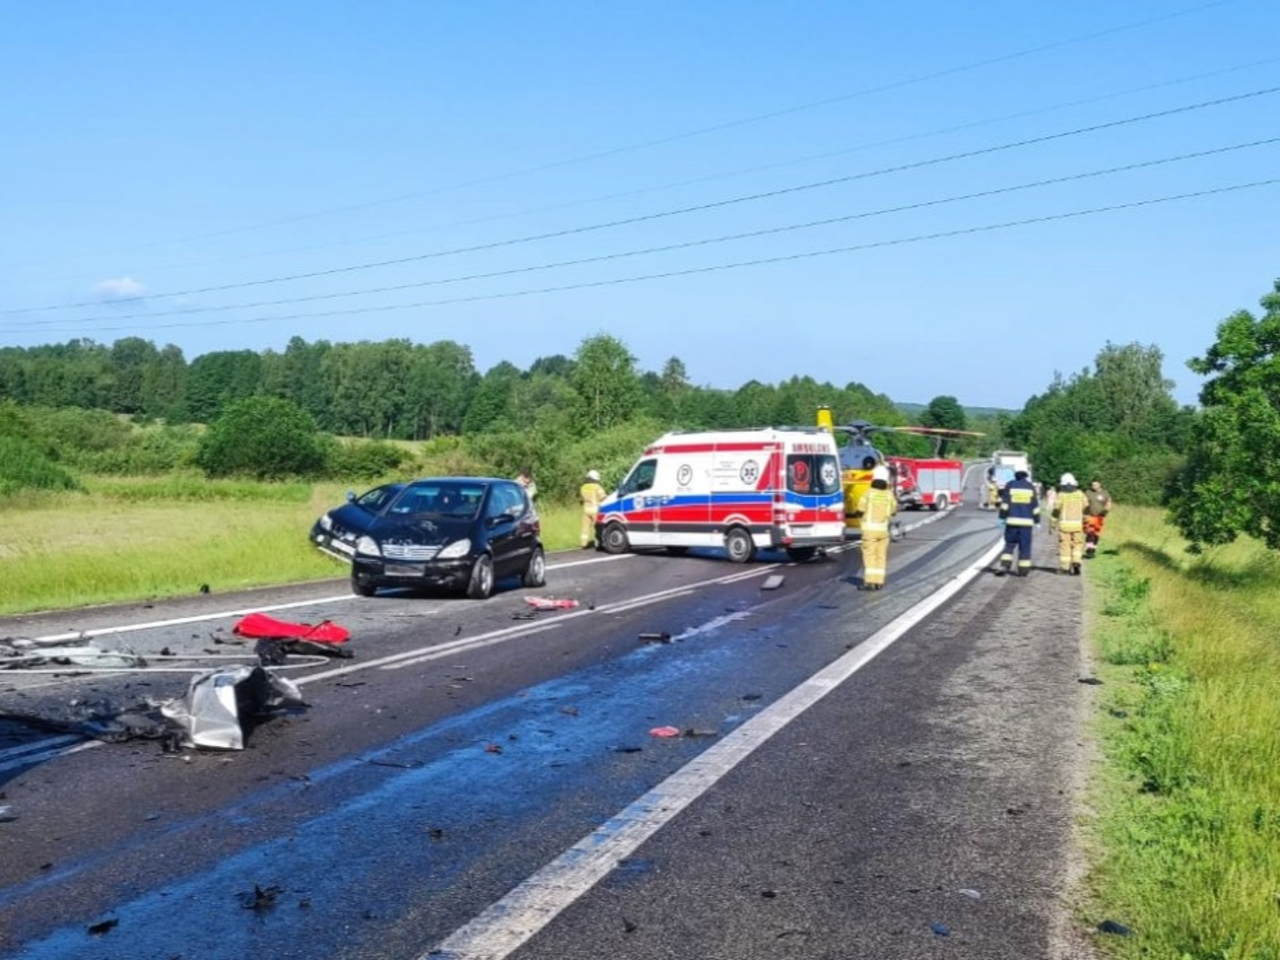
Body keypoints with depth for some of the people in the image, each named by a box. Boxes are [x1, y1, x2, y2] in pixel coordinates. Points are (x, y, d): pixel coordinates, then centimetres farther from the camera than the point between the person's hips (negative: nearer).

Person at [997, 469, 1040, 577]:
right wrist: (1037, 521, 12)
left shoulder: (1010, 485, 0)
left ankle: (1005, 565, -5)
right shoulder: (1031, 487, 4)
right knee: (1025, 546, 5)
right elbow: (1035, 507, 6)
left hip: (1012, 521, 0)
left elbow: (1004, 503, -2)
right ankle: (1023, 569, 4)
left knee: (1009, 544, 8)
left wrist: (1002, 517, 3)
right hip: (1026, 522, 0)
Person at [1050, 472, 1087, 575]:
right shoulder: (1080, 494, 5)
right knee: (1077, 544, 13)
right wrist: (1085, 523, 15)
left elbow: (1055, 511, -5)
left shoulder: (1061, 495, -3)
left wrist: (1052, 525, 3)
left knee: (1064, 545, 4)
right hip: (1077, 524, 2)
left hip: (1064, 524, -2)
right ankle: (1076, 562, -6)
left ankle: (1064, 567, 7)